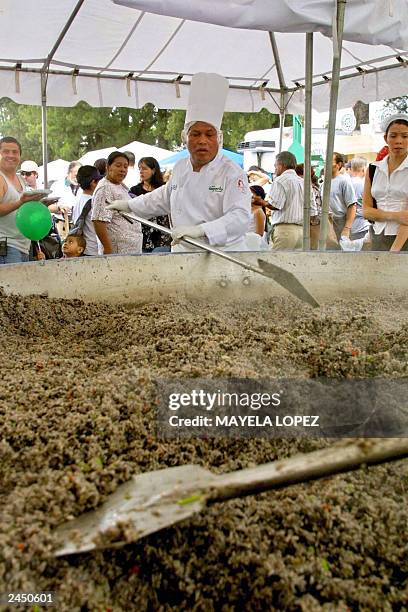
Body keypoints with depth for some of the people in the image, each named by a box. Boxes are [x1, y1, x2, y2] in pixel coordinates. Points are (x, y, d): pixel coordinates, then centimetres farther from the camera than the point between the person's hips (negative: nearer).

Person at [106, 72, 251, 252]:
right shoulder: (180, 168, 12)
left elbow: (241, 217, -22)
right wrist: (129, 205, 37)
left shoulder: (233, 173, -10)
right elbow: (165, 197, 31)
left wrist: (200, 230, -35)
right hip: (183, 256, 5)